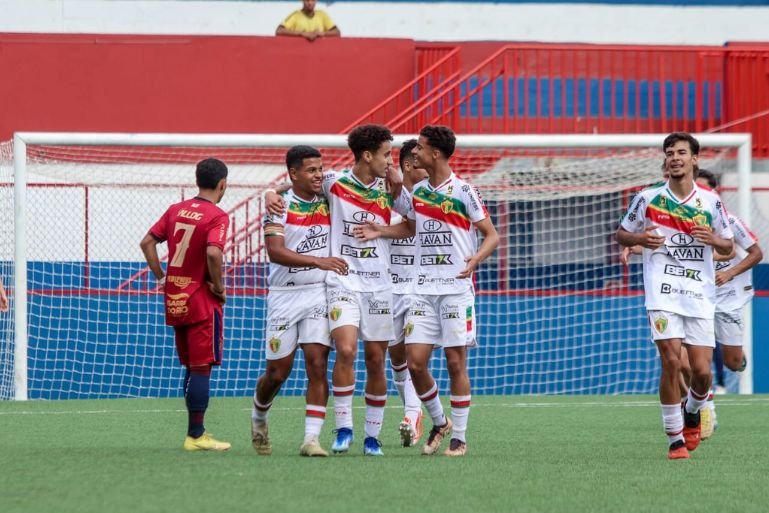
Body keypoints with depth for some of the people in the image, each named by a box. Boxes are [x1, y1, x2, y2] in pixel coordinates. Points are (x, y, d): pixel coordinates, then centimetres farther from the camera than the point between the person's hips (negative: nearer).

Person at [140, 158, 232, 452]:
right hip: (202, 302, -7)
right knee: (202, 369, -2)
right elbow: (213, 253, -27)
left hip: (175, 301, 7)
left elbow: (147, 242, 9)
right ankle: (196, 436, -2)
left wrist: (161, 277, 12)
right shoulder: (217, 217, -12)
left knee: (192, 368, 16)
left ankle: (195, 430, 21)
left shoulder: (176, 210, 8)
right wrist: (218, 285, -14)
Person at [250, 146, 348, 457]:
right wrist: (318, 260, -31)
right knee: (278, 372, 5)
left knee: (317, 365, -11)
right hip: (284, 295, -2)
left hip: (319, 294, 2)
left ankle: (311, 438, -12)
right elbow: (275, 251, -18)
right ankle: (258, 417, 35)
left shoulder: (328, 203, 5)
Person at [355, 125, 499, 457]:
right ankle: (439, 422, 19)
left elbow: (492, 234, -5)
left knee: (455, 363, -3)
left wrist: (477, 258, -24)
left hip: (457, 289, -5)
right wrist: (380, 231, 13)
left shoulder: (463, 191, -6)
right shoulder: (418, 191, 11)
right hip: (424, 289, 5)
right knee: (415, 361, -3)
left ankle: (459, 437, 7)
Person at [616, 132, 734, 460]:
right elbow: (621, 234, 12)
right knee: (671, 362, -15)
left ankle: (692, 412, 31)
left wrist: (713, 239, -10)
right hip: (663, 294, -2)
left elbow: (728, 247, 13)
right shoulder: (649, 198, 2)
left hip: (700, 295, 2)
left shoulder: (710, 200, 6)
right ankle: (675, 439, -3)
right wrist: (639, 239, -10)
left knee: (702, 371, -3)